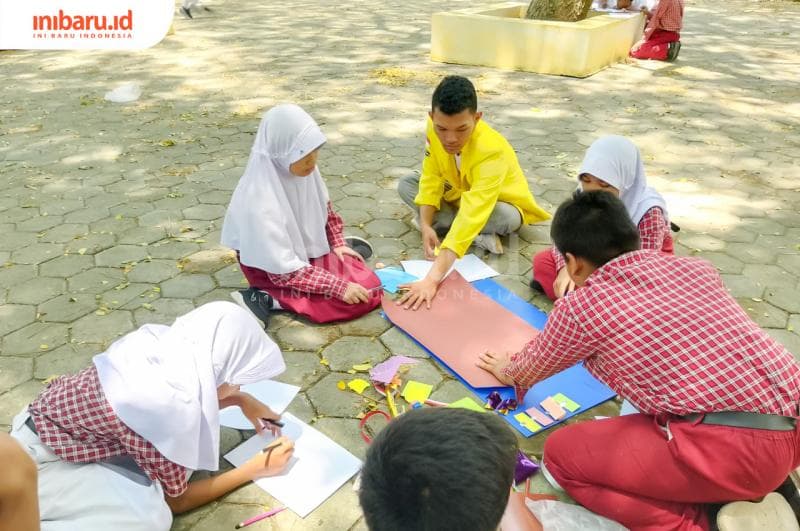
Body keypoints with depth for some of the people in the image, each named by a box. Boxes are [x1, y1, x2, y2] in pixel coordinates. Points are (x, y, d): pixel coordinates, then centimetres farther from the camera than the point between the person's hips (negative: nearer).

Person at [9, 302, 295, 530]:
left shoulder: (168, 345, -16)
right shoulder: (168, 408, -34)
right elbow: (175, 500, -15)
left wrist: (242, 401, -1)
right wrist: (254, 469, -10)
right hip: (43, 457, -8)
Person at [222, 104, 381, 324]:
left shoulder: (302, 168, -14)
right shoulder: (260, 203, -34)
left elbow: (325, 208, 9)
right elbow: (285, 270, -28)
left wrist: (337, 243, 6)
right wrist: (339, 287, -28)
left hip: (307, 248, 6)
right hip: (276, 270, -6)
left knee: (368, 287, 1)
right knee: (354, 299, -19)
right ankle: (266, 299, -12)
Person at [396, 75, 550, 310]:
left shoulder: (492, 151, -41)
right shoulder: (435, 128, -25)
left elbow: (472, 216, -50)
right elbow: (431, 178, -14)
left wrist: (432, 278, -58)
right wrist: (425, 225, -31)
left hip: (494, 203, -6)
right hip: (457, 194, 7)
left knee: (507, 218, -40)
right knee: (405, 184, -15)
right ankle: (482, 237, -19)